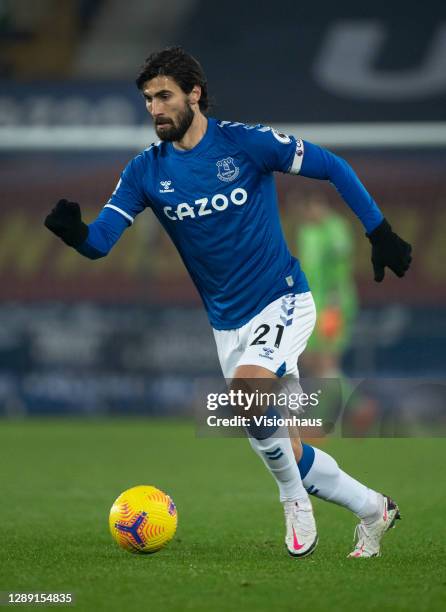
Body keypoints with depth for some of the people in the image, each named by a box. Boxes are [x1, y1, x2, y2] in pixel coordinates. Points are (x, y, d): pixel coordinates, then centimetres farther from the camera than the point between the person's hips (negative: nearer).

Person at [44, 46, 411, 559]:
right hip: (227, 322, 5)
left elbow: (332, 168, -4)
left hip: (282, 303, -5)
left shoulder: (245, 143, -12)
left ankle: (295, 497, -9)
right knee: (273, 444, 7)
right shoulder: (145, 171, -1)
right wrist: (72, 231, -31)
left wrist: (379, 232, -6)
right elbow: (100, 241, -8)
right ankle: (371, 508, 29)